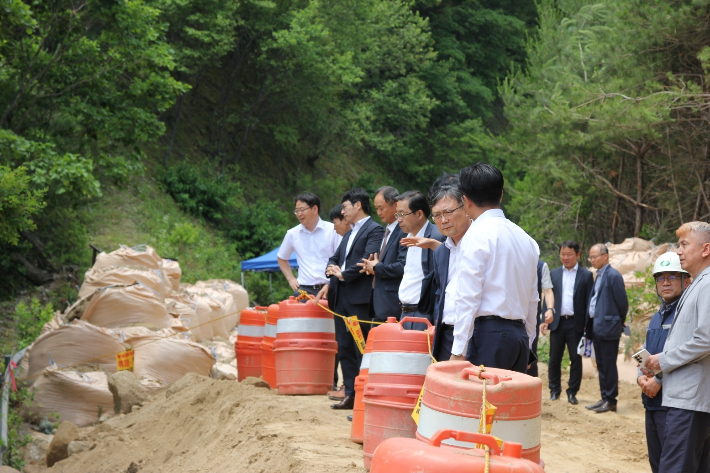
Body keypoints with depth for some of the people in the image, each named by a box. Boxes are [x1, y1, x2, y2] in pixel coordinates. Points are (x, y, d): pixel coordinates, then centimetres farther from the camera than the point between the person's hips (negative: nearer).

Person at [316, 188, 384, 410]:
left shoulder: (374, 230, -7)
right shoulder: (349, 234, 22)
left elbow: (368, 259, -18)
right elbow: (335, 257, 23)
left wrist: (343, 274, -13)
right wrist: (331, 270, 1)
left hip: (360, 297, -9)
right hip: (341, 296, 9)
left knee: (362, 350, -6)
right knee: (344, 348, 9)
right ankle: (351, 394, 15)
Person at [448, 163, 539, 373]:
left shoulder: (478, 234, -7)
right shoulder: (525, 238, 16)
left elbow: (468, 297, -12)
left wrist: (458, 351, -12)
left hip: (490, 334, -7)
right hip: (520, 336, 7)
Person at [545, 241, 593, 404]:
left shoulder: (586, 275, 3)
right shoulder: (554, 274, 11)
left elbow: (589, 301, 0)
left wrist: (587, 324, -8)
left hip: (576, 323, -2)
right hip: (557, 322, 2)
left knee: (576, 359, 2)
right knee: (554, 359, 4)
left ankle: (572, 392, 10)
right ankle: (554, 391, 13)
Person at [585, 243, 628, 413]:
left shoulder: (613, 276, -13)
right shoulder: (599, 276, 15)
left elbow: (622, 302, -12)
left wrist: (620, 321, 0)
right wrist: (590, 325, 14)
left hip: (608, 327, -9)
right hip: (596, 327, 9)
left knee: (608, 365, -4)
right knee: (601, 365, 13)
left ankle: (611, 401, 2)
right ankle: (604, 398, 19)